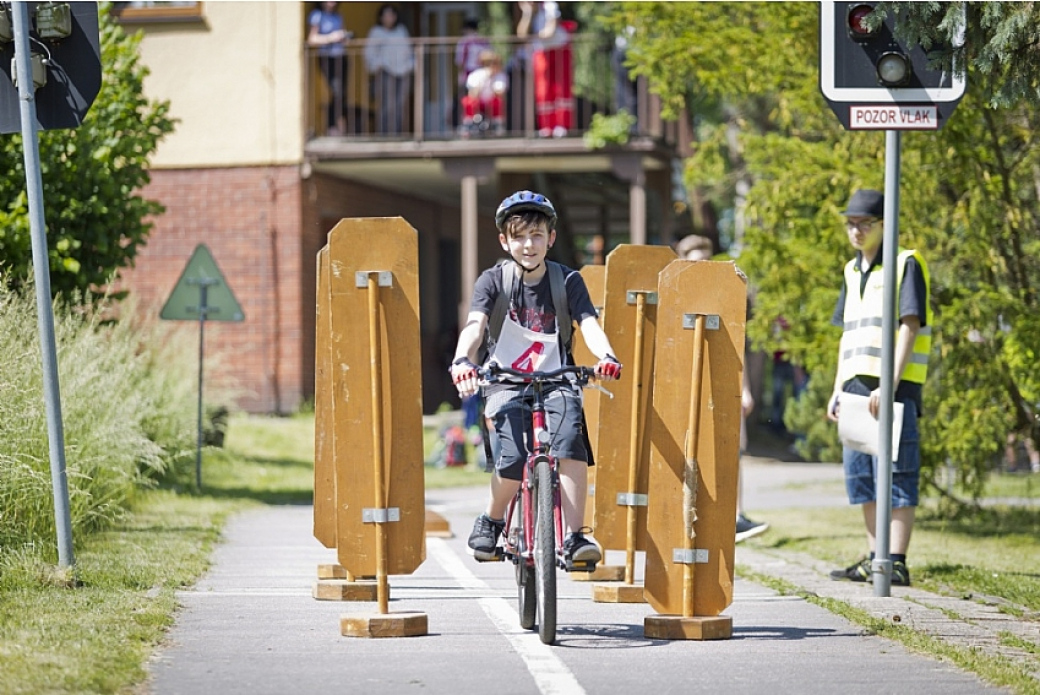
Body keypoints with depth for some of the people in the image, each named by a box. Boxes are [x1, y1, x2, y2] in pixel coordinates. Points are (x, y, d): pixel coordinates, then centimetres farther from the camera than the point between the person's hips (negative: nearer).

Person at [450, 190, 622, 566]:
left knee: (570, 436, -31)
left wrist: (606, 355, -35)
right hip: (506, 384, -1)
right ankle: (491, 520, 5)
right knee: (514, 458, -26)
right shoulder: (493, 280, -1)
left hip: (556, 381, 1)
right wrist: (462, 360, -39)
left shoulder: (567, 281, 2)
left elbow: (588, 324, -12)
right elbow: (474, 324, -17)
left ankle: (574, 535, -27)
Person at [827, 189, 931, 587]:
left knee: (896, 475, -9)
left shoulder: (905, 264, -5)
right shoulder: (853, 271, 18)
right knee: (860, 476, 8)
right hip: (858, 385, 8)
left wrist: (889, 385, -20)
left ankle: (896, 564, -11)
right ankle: (874, 559, 15)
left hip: (894, 388, -8)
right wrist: (838, 389, 15)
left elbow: (910, 327, -12)